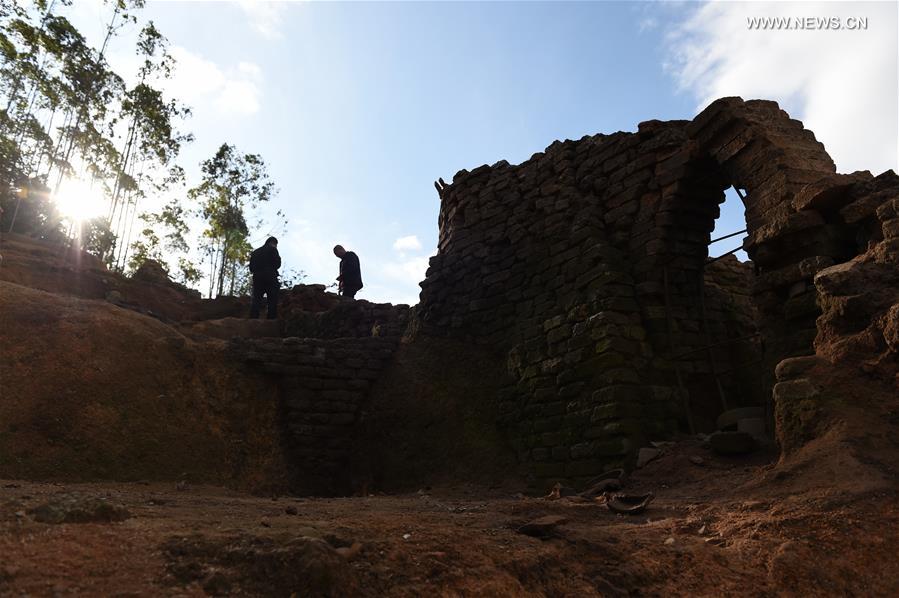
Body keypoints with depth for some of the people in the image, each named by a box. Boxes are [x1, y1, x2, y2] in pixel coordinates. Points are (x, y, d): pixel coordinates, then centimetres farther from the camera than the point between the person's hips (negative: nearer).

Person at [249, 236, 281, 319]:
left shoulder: (255, 252, 22)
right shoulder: (272, 249, 6)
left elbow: (251, 267, 14)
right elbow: (277, 264, -5)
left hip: (257, 277, 5)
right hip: (270, 277, -5)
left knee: (256, 300, -1)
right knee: (272, 300, -6)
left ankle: (253, 320, -13)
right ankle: (272, 319, -17)